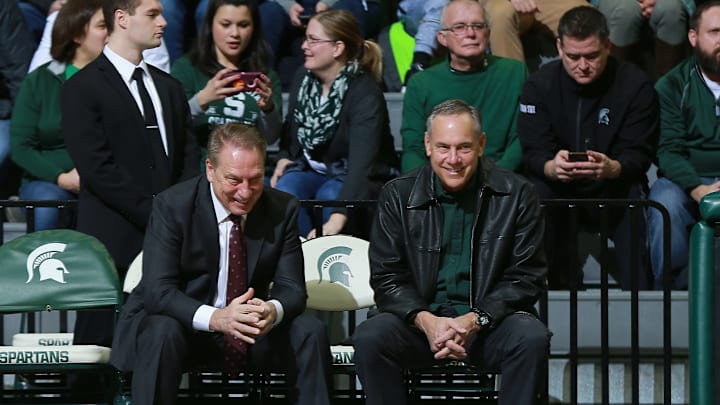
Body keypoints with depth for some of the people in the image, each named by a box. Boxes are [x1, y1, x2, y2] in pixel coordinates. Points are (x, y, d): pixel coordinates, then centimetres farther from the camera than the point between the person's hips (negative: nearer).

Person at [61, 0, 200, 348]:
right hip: (114, 241, -5)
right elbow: (97, 168, -11)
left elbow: (188, 157, 16)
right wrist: (157, 214, -14)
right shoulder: (82, 89, -2)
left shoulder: (169, 88, 19)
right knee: (100, 342, -3)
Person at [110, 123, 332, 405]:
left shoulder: (283, 210, -6)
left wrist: (273, 311, -33)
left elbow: (292, 288, -6)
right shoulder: (172, 206, -15)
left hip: (251, 329, 3)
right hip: (185, 323, -3)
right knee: (162, 333, -35)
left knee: (311, 331, -19)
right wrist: (214, 318, -41)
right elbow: (158, 291, -21)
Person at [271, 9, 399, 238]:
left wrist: (336, 221, -48)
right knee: (283, 192, -28)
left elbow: (361, 161, -36)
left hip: (362, 179, -5)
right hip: (311, 167, 5)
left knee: (329, 196, -37)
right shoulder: (303, 77, -2)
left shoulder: (365, 94, -24)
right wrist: (284, 159, -6)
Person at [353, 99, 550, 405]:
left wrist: (475, 320, -17)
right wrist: (425, 320, -19)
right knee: (369, 338, -29)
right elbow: (387, 278, 2)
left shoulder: (516, 194, 0)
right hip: (421, 319, 1)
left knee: (532, 338, -32)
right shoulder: (397, 196, 3)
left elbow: (526, 277, -1)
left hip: (489, 322, 0)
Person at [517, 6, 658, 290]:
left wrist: (613, 168, -37)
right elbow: (533, 152, -10)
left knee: (633, 194, -34)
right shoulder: (539, 85, -3)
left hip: (612, 189, -1)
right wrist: (552, 168, -37)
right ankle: (546, 286, -21)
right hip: (560, 191, 1)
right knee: (535, 194, -31)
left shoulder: (635, 85, -6)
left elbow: (638, 154, -11)